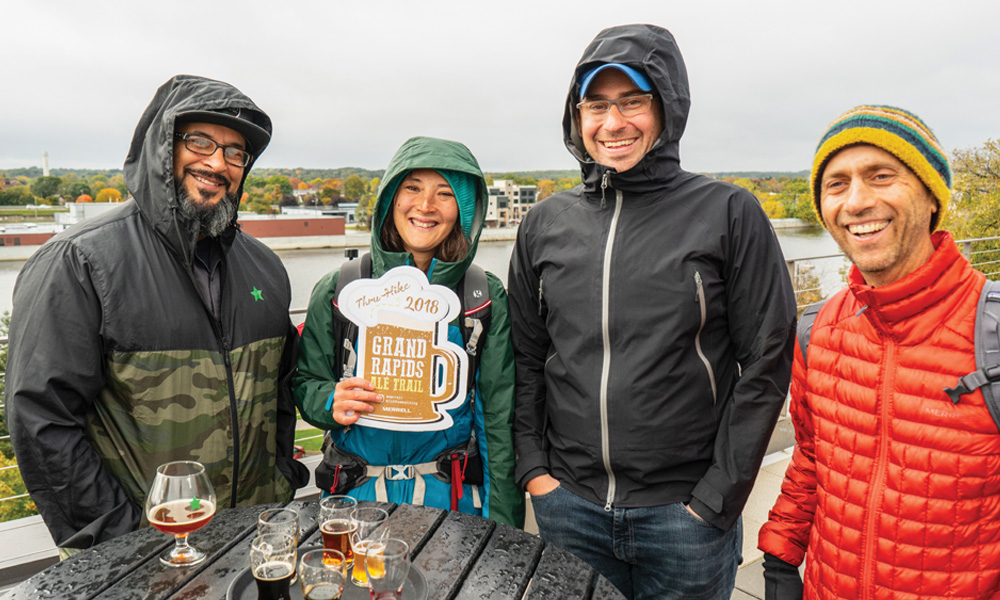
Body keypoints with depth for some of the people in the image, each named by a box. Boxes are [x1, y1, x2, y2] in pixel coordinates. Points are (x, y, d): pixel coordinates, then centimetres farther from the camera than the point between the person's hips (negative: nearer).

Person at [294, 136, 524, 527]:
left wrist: (503, 529, -5)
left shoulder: (485, 300, -5)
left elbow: (500, 419, -4)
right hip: (355, 495, 1)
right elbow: (305, 383, 6)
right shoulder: (338, 291, -4)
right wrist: (332, 403, -17)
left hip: (451, 496, 0)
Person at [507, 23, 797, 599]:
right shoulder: (545, 223, 3)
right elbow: (526, 357, 8)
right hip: (568, 506, 3)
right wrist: (534, 467, 1)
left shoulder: (730, 214, -6)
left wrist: (718, 498, -8)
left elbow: (766, 363, -6)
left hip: (685, 513, -2)